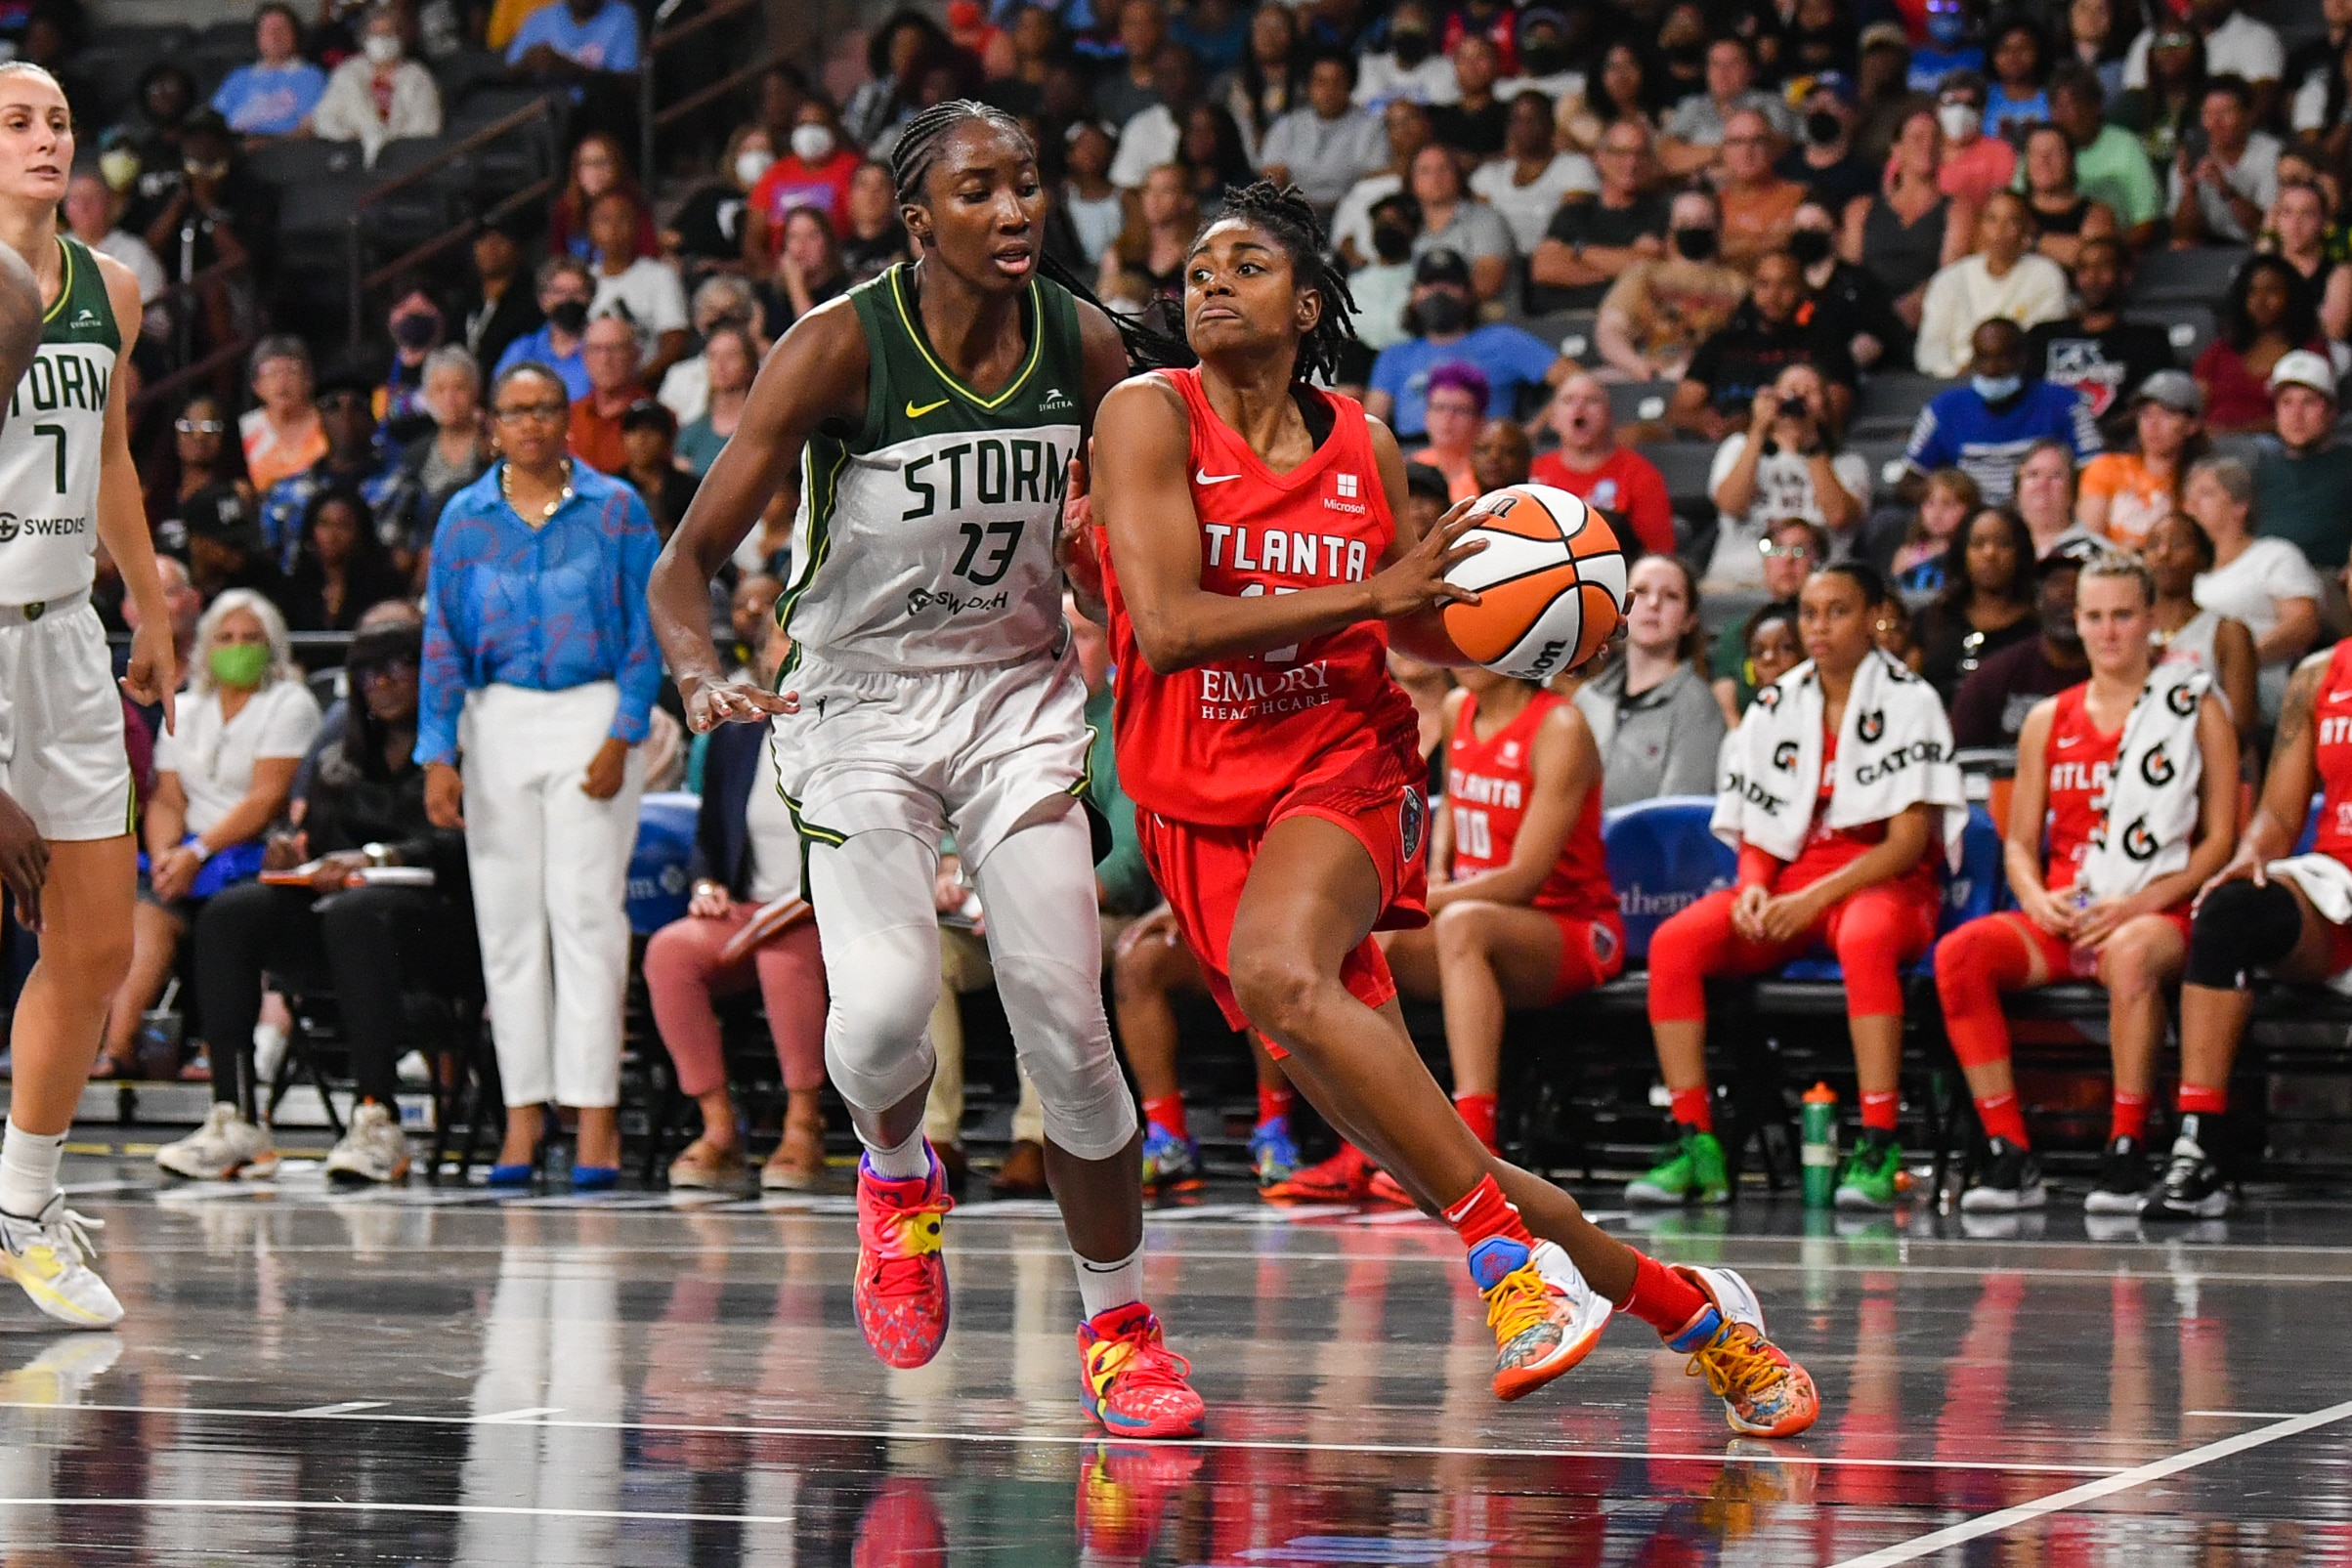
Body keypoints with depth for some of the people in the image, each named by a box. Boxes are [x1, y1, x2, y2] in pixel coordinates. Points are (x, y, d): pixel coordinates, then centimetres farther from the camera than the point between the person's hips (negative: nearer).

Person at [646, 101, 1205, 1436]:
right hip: (859, 704, -2)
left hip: (1021, 698, 3)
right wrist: (702, 675, -36)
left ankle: (1120, 1325, 13)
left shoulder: (1087, 348, -5)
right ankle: (898, 1175, 15)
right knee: (886, 1004, -21)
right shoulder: (842, 348, -17)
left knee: (1068, 1031, -6)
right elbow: (690, 557, -18)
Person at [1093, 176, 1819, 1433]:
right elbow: (1166, 627, -17)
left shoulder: (1366, 452, 6)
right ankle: (1685, 1308, 17)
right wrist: (1369, 593, -18)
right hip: (1201, 810, 0)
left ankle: (1512, 1253, -32)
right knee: (1417, 1159, 0)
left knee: (1278, 974, -36)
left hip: (1344, 774, 0)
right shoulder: (1152, 418, -4)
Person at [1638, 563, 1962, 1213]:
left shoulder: (1909, 700, -2)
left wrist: (1816, 897, -20)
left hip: (1886, 885, -5)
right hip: (1789, 884, 5)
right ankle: (1694, 1146, -24)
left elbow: (1909, 842, -9)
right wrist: (1754, 887, -10)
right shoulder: (1774, 708, 12)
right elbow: (1756, 836, 14)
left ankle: (1877, 1147, -42)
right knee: (1673, 942, -23)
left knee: (1864, 939, -42)